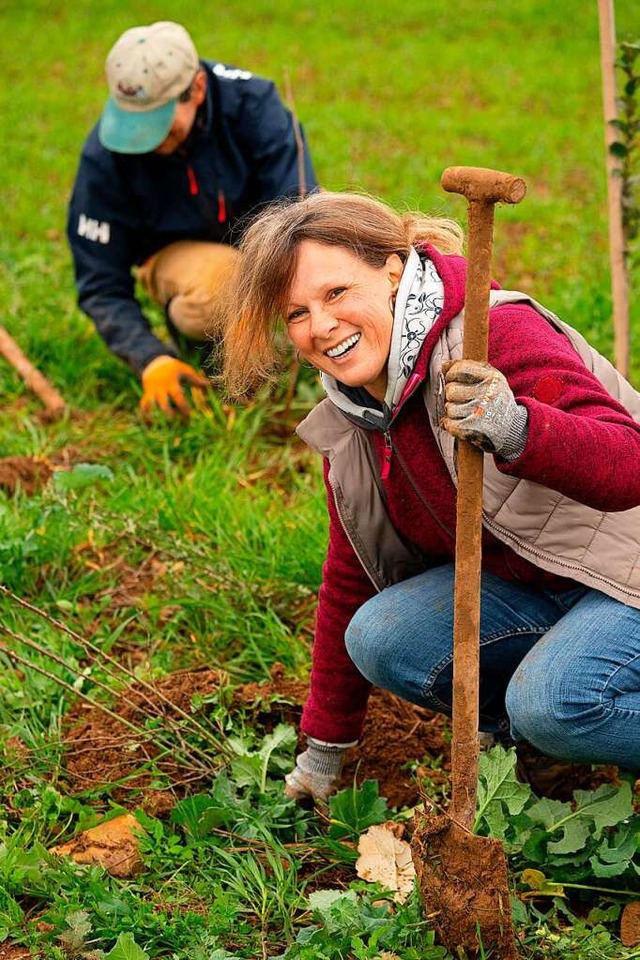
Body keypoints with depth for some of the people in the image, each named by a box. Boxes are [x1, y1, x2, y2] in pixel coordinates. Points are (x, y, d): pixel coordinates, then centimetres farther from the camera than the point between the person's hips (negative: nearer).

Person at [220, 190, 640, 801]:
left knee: (554, 701, -33)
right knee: (380, 639, -16)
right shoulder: (348, 420, 1)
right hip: (520, 582, 7)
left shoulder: (500, 336, -24)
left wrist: (516, 429, -55)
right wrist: (325, 748, 16)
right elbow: (351, 579, 11)